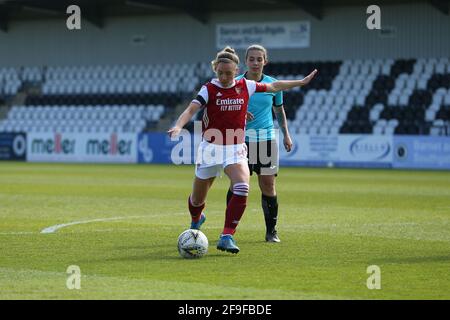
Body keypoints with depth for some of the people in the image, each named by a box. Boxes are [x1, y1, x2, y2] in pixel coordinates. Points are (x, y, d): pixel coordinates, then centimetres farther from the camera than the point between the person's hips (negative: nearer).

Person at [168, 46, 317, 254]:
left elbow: (274, 87, 17)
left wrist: (302, 82, 24)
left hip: (236, 149, 2)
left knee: (242, 188, -26)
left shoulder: (245, 86, 2)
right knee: (197, 199, 9)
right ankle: (196, 220, 47)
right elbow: (191, 109, -21)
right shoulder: (209, 89, -8)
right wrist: (178, 126, -41)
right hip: (211, 147, -2)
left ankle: (227, 237, -21)